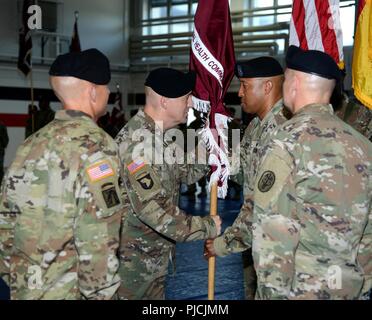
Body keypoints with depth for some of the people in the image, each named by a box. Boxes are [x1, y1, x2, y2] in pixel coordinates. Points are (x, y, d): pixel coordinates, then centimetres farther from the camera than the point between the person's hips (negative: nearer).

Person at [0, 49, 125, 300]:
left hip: (24, 289, 7)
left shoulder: (32, 143, 7)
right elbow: (97, 238, -22)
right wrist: (100, 293, -12)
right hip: (68, 290, -7)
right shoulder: (94, 145, -16)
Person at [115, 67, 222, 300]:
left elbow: (186, 173, 14)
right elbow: (152, 207, -30)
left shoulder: (162, 134, 6)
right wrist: (206, 227, -23)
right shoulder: (136, 141, -25)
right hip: (135, 259, -9)